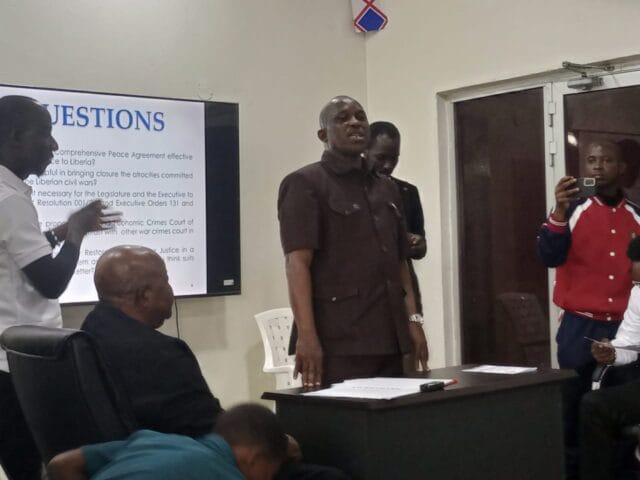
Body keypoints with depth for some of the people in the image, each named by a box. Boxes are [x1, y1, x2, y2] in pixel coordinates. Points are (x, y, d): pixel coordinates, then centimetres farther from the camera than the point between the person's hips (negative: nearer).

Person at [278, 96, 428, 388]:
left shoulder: (387, 189, 19)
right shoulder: (305, 184, -2)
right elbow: (297, 262, -12)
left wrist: (413, 320, 10)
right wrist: (307, 335, -21)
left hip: (388, 339, 6)